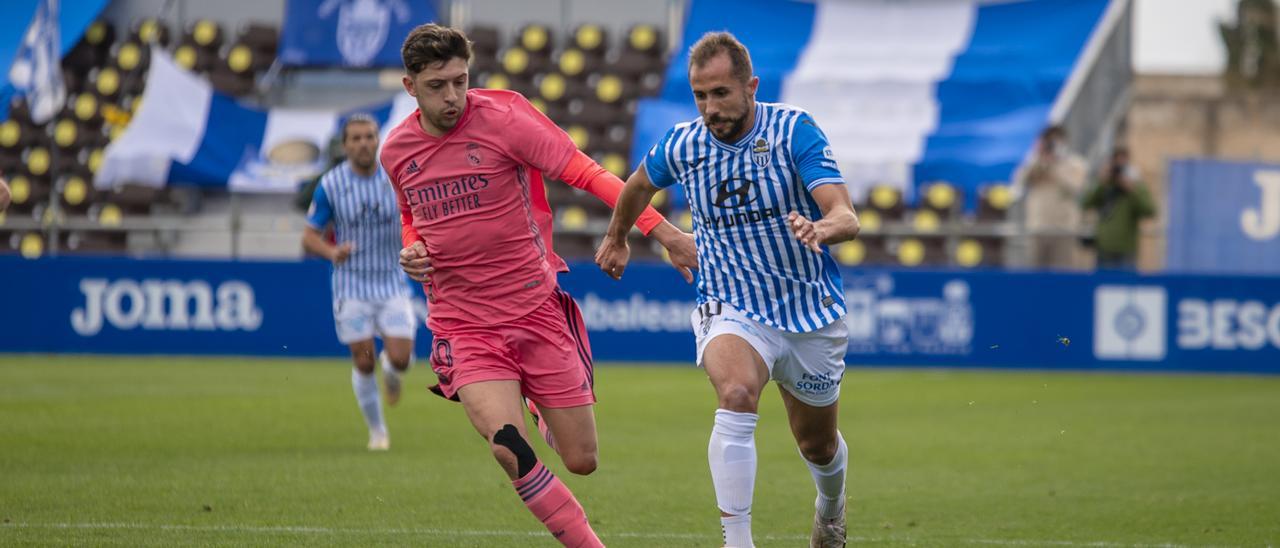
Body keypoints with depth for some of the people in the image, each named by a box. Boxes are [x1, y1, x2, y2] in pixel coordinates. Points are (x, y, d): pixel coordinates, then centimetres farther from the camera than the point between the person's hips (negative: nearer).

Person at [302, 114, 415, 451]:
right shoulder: (330, 185, -7)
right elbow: (309, 237, -3)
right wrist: (332, 252, -25)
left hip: (392, 283, 1)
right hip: (352, 286, -1)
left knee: (400, 359, -10)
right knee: (364, 363, -3)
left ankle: (391, 369, 29)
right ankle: (377, 432, 17)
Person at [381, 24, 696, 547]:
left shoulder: (501, 117, -9)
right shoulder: (396, 151, 4)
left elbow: (586, 174, -13)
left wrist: (664, 231, -21)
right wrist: (412, 251, 0)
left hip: (536, 311, -1)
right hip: (464, 326, 1)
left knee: (581, 461, 4)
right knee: (509, 450, -24)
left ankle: (545, 415, 40)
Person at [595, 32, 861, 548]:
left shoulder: (794, 130, -16)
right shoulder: (682, 146, -8)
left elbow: (846, 218, -26)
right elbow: (640, 184, 17)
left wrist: (820, 229, -48)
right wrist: (616, 238, 31)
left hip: (812, 312, 0)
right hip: (730, 311, 0)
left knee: (818, 446, 17)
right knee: (736, 395, -33)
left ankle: (831, 505, 54)